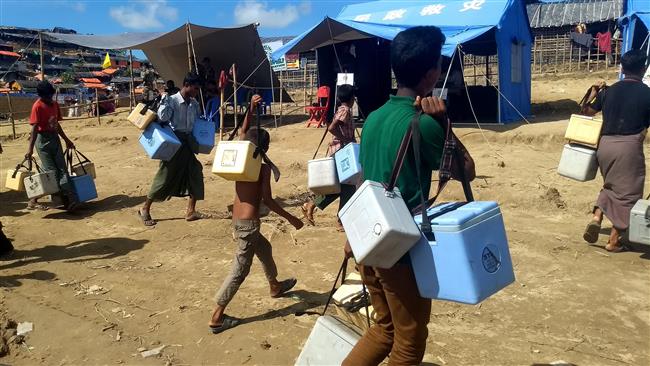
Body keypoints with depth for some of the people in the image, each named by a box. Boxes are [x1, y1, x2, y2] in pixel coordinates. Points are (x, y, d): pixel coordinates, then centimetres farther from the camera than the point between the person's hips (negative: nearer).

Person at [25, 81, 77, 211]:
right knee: (51, 171, -5)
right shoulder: (38, 106, -12)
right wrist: (30, 149, -22)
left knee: (62, 169, 3)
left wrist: (66, 140, 21)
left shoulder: (54, 104, 9)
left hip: (55, 138, 7)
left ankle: (69, 200, 3)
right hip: (43, 140, -7)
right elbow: (34, 128, -17)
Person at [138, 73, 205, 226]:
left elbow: (198, 120, 22)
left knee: (195, 174, 3)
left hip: (188, 144, 6)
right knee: (165, 176, -1)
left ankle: (191, 211, 13)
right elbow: (162, 117, -24)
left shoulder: (194, 103, 7)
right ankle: (145, 209, 14)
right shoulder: (172, 100, -12)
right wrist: (164, 99, -22)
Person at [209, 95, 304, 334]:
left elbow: (243, 132, 24)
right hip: (248, 222, -9)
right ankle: (217, 317, 0)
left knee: (264, 249, 29)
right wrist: (291, 218, -8)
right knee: (240, 269, -2)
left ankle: (275, 286, 50)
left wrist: (251, 109, 21)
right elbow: (268, 200, -15)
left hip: (238, 219, 9)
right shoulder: (263, 165, -13)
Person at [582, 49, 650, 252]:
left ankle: (596, 217, 2)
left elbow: (588, 111, 19)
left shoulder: (609, 91, 6)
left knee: (610, 185, 25)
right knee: (626, 192, 6)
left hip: (605, 144, 5)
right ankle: (614, 241, 8)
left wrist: (594, 91, 32)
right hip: (629, 146, -5)